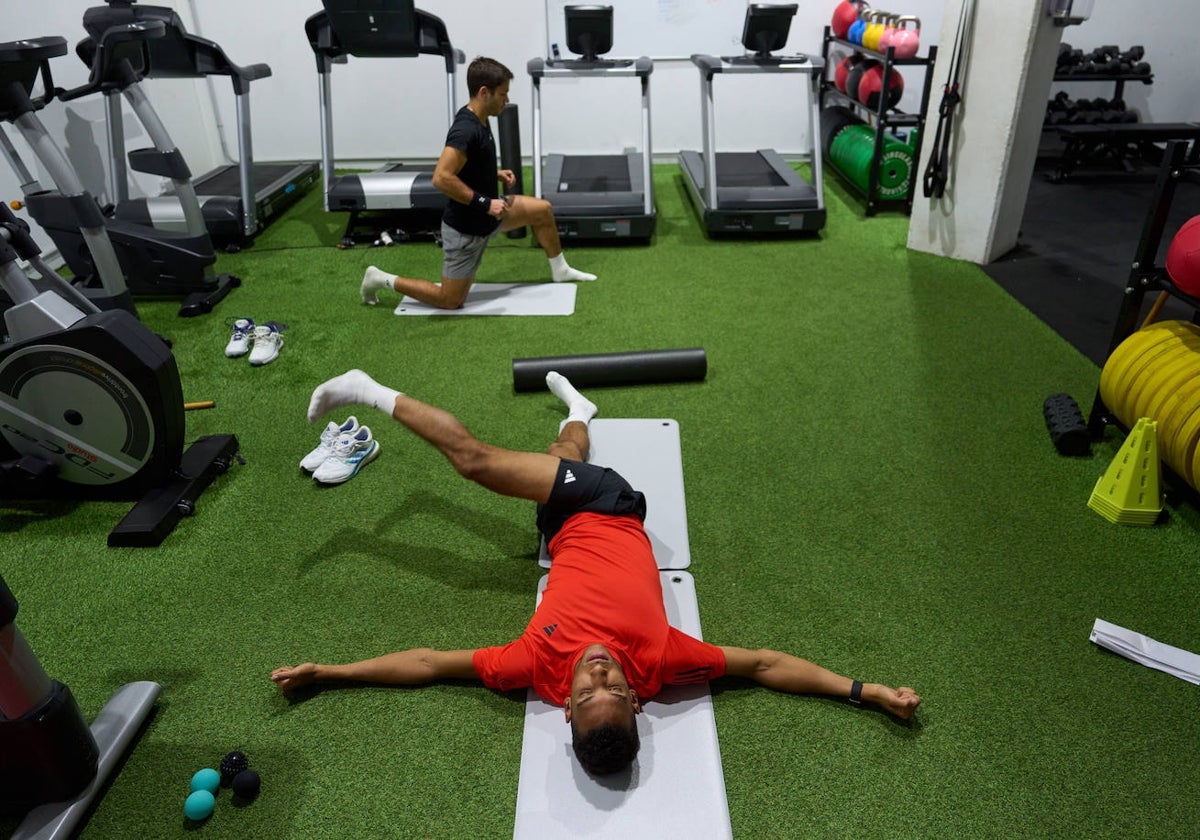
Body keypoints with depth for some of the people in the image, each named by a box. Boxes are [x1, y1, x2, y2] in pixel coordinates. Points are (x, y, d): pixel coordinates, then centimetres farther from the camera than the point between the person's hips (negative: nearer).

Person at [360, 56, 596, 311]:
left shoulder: (478, 120, 2)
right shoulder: (466, 130, -28)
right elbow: (441, 178, -36)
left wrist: (496, 173, 7)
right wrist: (485, 203, -30)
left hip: (486, 214, 9)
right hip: (465, 227, -9)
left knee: (543, 210, 14)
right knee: (450, 300, 1)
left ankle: (560, 270, 31)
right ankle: (382, 279, 13)